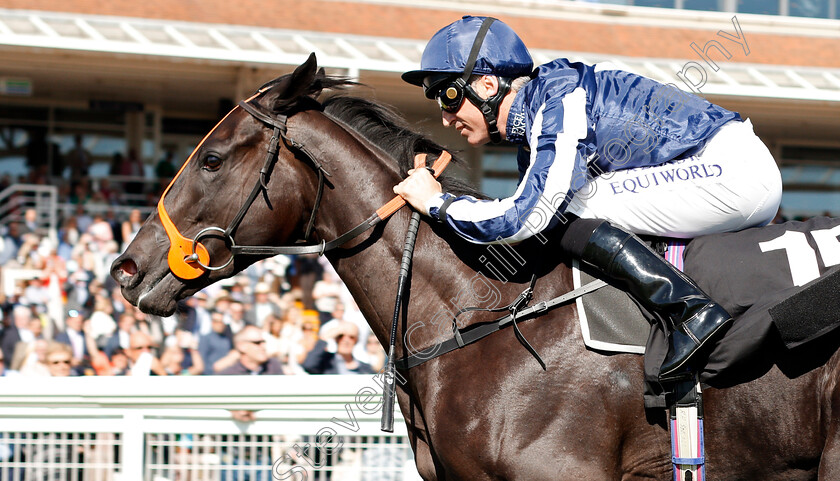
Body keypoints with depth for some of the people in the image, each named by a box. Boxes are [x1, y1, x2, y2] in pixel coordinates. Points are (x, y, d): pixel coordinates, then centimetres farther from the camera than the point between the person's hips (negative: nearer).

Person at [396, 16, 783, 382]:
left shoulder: (558, 97, -15)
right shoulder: (531, 138, 14)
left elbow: (524, 218, -22)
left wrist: (437, 202, -9)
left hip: (733, 169, -10)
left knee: (565, 213, -12)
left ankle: (691, 313, -19)